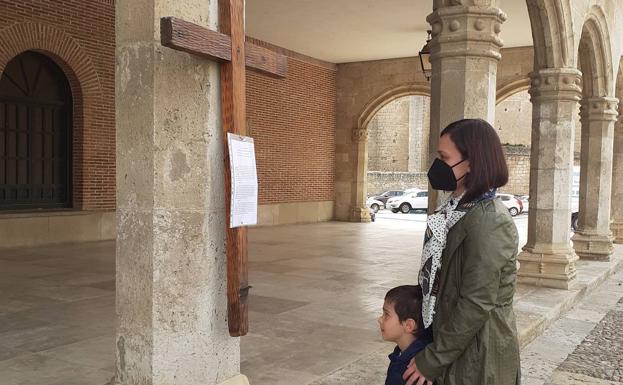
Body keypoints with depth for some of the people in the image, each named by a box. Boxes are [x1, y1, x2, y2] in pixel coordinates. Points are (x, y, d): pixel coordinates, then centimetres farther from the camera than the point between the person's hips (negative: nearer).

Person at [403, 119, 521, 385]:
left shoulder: (488, 222, -22)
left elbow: (475, 306, -24)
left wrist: (431, 361, -17)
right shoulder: (460, 211, 7)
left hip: (479, 357, -8)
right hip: (457, 347, 8)